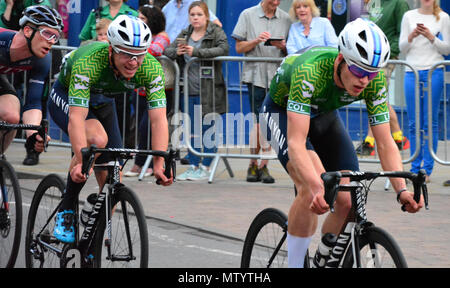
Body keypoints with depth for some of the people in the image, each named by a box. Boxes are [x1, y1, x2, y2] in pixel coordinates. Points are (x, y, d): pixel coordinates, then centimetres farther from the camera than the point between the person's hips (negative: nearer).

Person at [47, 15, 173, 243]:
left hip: (102, 105, 5)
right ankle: (66, 211, -18)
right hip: (65, 99, -5)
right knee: (98, 139, -33)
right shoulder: (87, 62, -40)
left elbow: (159, 120, -33)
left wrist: (159, 164, -45)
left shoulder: (151, 68, -29)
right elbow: (76, 117, -46)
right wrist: (81, 162, -57)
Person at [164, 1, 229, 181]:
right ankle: (193, 167, 16)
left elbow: (224, 49, -19)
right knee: (192, 131, 9)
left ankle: (205, 168, 4)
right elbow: (167, 50, 9)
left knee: (207, 130, -2)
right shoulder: (185, 35, 14)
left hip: (209, 90, -5)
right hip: (190, 90, 5)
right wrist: (176, 52, -16)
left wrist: (196, 52, -28)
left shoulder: (216, 32, -1)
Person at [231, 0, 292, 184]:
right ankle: (253, 165, 5)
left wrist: (283, 46, -8)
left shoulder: (285, 19, 11)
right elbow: (239, 47, 5)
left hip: (278, 77, 2)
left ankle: (263, 165, 2)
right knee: (259, 121, -7)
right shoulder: (248, 15, 7)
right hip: (256, 75, -2)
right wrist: (256, 41, -12)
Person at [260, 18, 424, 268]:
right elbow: (296, 143, -47)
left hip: (324, 115, 5)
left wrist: (402, 189, -38)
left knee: (349, 202, -10)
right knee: (311, 188, -30)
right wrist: (317, 188, -62)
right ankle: (294, 265, -17)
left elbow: (385, 144, -22)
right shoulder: (309, 71, -41)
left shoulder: (375, 80, -27)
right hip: (282, 112, -5)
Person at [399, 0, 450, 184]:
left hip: (433, 72, -2)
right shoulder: (409, 16, 11)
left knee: (430, 122, -3)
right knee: (414, 123, 3)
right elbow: (402, 48, 10)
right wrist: (411, 36, -9)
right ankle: (415, 168, 9)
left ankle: (427, 169, 0)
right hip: (412, 71, 2)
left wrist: (431, 37, -11)